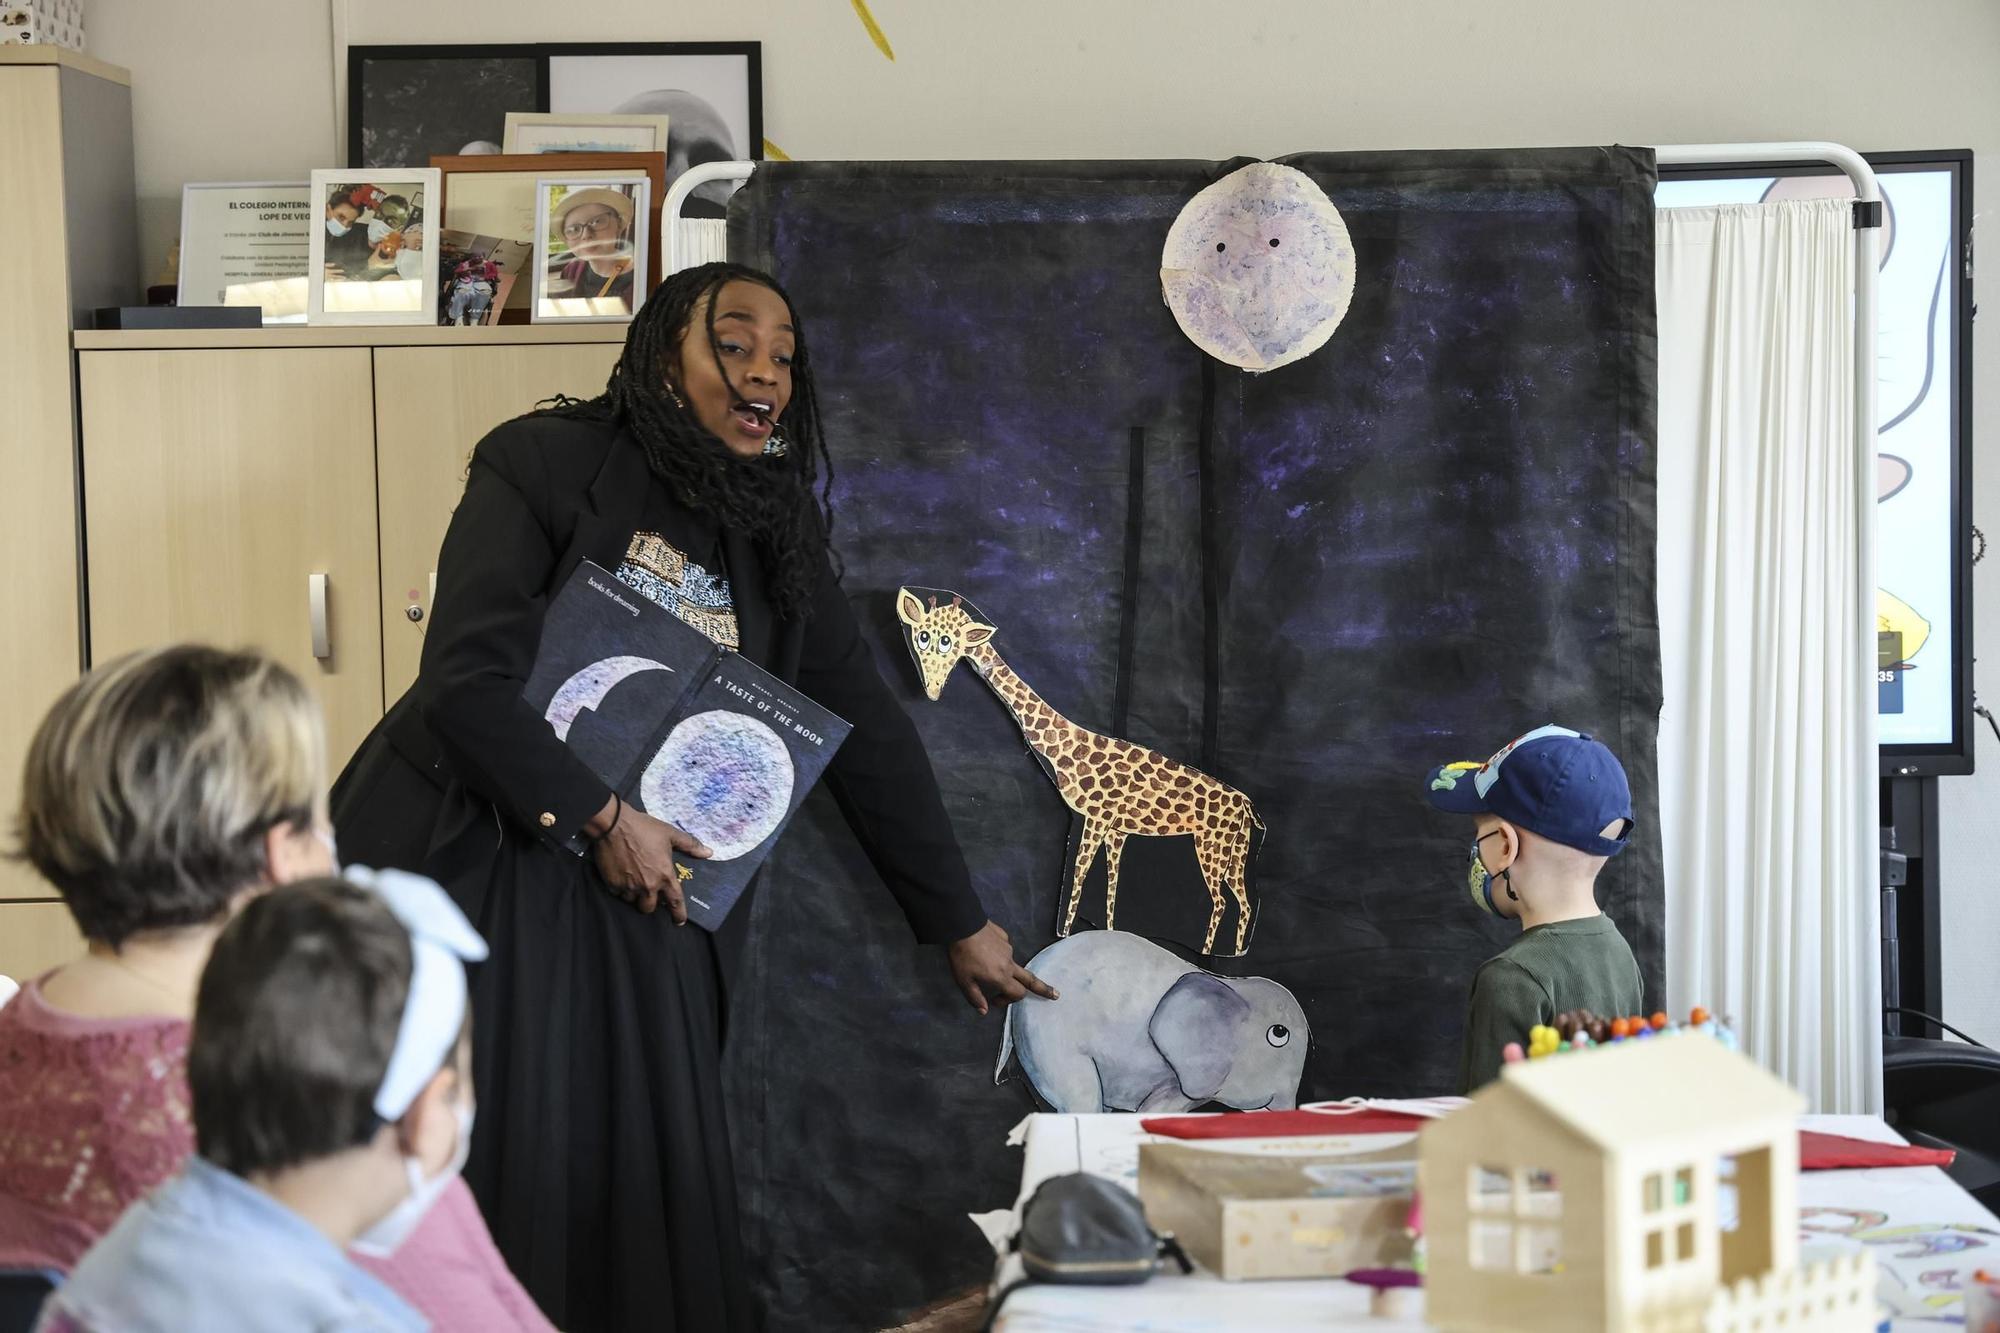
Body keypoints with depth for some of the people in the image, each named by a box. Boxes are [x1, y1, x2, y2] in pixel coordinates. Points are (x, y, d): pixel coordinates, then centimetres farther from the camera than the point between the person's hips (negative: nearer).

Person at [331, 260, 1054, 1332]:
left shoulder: (774, 537, 7)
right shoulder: (546, 465, -8)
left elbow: (868, 731, 10)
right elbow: (465, 681, -16)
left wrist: (960, 924, 11)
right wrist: (603, 818, -15)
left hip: (631, 893, 5)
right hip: (468, 869, -4)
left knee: (641, 1181, 4)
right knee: (467, 1178, -1)